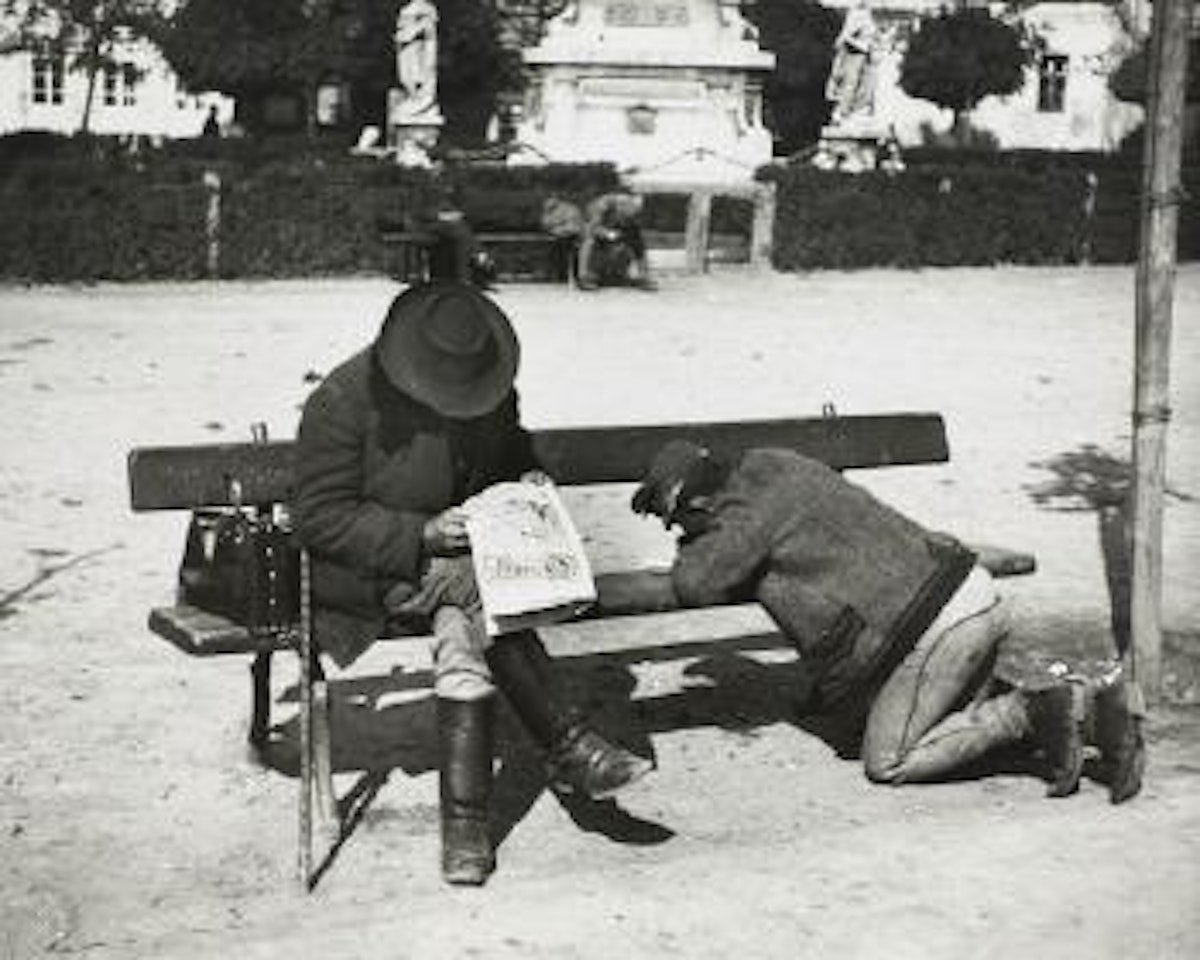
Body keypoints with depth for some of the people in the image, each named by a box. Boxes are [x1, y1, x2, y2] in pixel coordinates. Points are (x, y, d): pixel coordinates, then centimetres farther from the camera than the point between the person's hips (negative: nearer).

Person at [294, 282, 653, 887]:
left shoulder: (492, 392, 2)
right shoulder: (345, 402, -15)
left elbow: (510, 450, 24)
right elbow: (320, 520, -15)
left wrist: (525, 479, -2)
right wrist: (423, 534, -24)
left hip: (465, 556, 5)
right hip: (369, 571, -4)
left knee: (461, 632, -31)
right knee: (478, 592, -33)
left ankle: (464, 822, -31)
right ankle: (568, 747, -26)